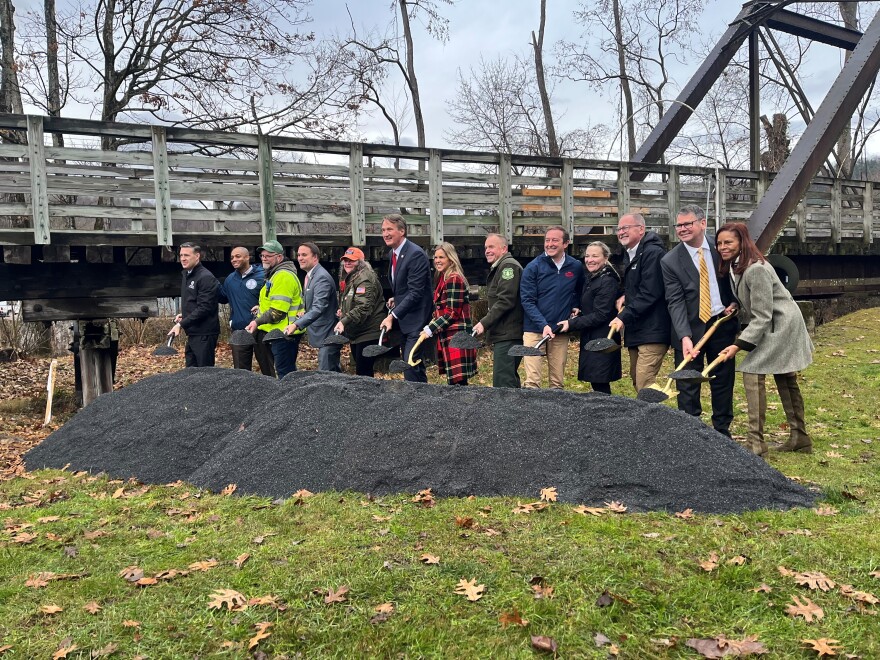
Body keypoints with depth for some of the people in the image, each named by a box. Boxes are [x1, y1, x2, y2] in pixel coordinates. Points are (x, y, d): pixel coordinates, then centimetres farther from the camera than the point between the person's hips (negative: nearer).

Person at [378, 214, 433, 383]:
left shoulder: (416, 254, -19)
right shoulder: (392, 253, 9)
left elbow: (415, 292, -23)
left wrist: (392, 316, -25)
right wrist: (396, 299, 8)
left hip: (416, 319, -9)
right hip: (403, 319, 9)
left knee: (410, 364, -11)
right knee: (415, 363, 15)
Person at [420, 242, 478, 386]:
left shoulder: (454, 280, -13)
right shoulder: (443, 278, 17)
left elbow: (452, 313, -16)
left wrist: (431, 329, -12)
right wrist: (430, 327, 11)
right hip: (447, 335, 10)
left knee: (457, 381, -9)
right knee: (454, 380, 11)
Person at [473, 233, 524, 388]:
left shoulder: (508, 266, -10)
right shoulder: (497, 268, 23)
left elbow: (505, 301, -19)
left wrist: (485, 323, -17)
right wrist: (486, 324, 18)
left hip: (507, 336, -11)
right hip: (503, 335, 11)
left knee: (502, 383, -13)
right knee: (510, 380, 14)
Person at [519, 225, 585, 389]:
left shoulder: (576, 267, 6)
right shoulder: (533, 267, -4)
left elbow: (580, 291, 26)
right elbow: (527, 301, -8)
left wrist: (575, 306, 6)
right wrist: (543, 325, -19)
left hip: (561, 331, 3)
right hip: (534, 329, -3)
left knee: (558, 381, 7)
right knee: (532, 380, -7)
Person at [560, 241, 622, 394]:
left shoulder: (608, 282, -15)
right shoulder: (591, 279, 14)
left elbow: (600, 315, -19)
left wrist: (571, 323, -18)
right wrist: (577, 316, 2)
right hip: (590, 340, 9)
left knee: (600, 386, -6)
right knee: (596, 384, 12)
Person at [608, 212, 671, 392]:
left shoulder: (653, 253, -14)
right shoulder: (629, 254, 16)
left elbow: (649, 293, -21)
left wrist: (624, 317, -20)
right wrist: (625, 296, 7)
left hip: (652, 331, -10)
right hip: (635, 329, 10)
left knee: (645, 385, -14)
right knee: (636, 380, 13)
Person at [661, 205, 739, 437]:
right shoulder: (670, 261, -9)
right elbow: (675, 302, -15)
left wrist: (735, 303, -3)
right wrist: (685, 336, -26)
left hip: (722, 324, 3)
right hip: (690, 329, -3)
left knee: (723, 380, 12)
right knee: (688, 385, 0)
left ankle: (722, 431, 25)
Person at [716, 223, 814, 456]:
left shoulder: (756, 269, -25)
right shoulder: (735, 267, 5)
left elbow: (762, 316, -25)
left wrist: (739, 345, -28)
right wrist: (737, 312, -5)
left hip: (781, 326, -11)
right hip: (772, 326, 11)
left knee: (752, 374, -15)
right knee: (785, 381, 17)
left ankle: (756, 443, -12)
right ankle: (800, 438, 29)